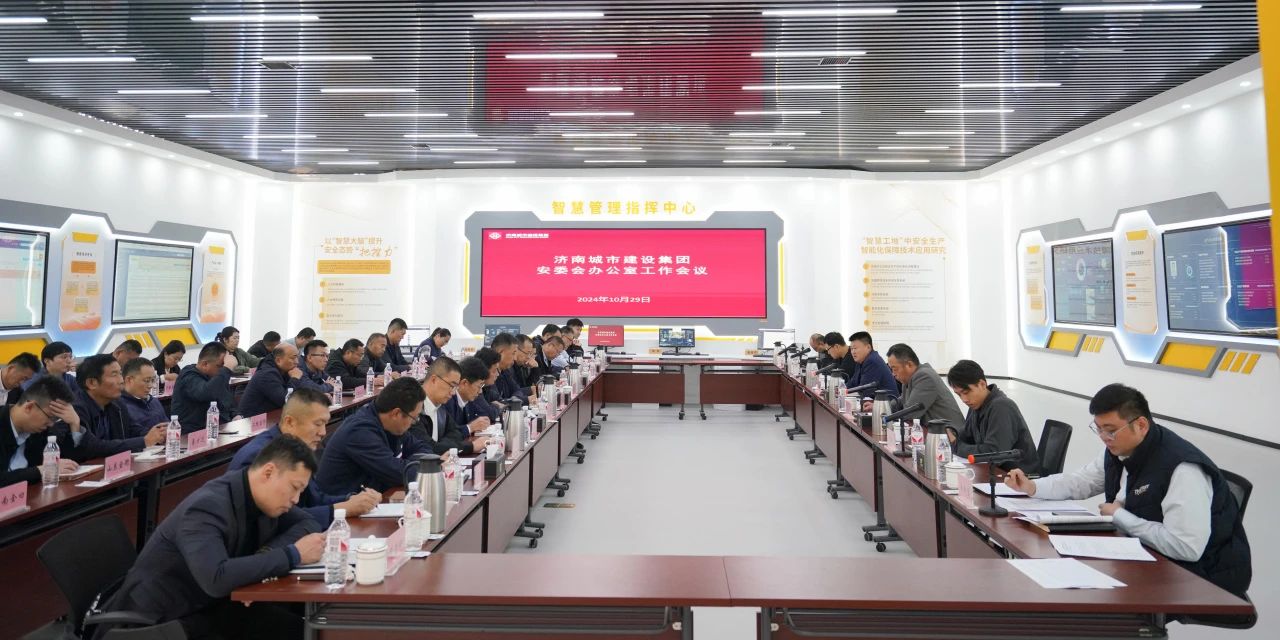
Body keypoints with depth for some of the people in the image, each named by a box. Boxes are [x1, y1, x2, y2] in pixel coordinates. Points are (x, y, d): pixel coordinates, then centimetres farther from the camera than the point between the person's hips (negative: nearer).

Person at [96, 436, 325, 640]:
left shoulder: (265, 496, -5)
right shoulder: (208, 507, -28)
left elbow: (308, 524, 5)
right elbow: (216, 579, -40)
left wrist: (269, 553, -14)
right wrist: (293, 555, -31)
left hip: (208, 604, 7)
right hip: (157, 619, -7)